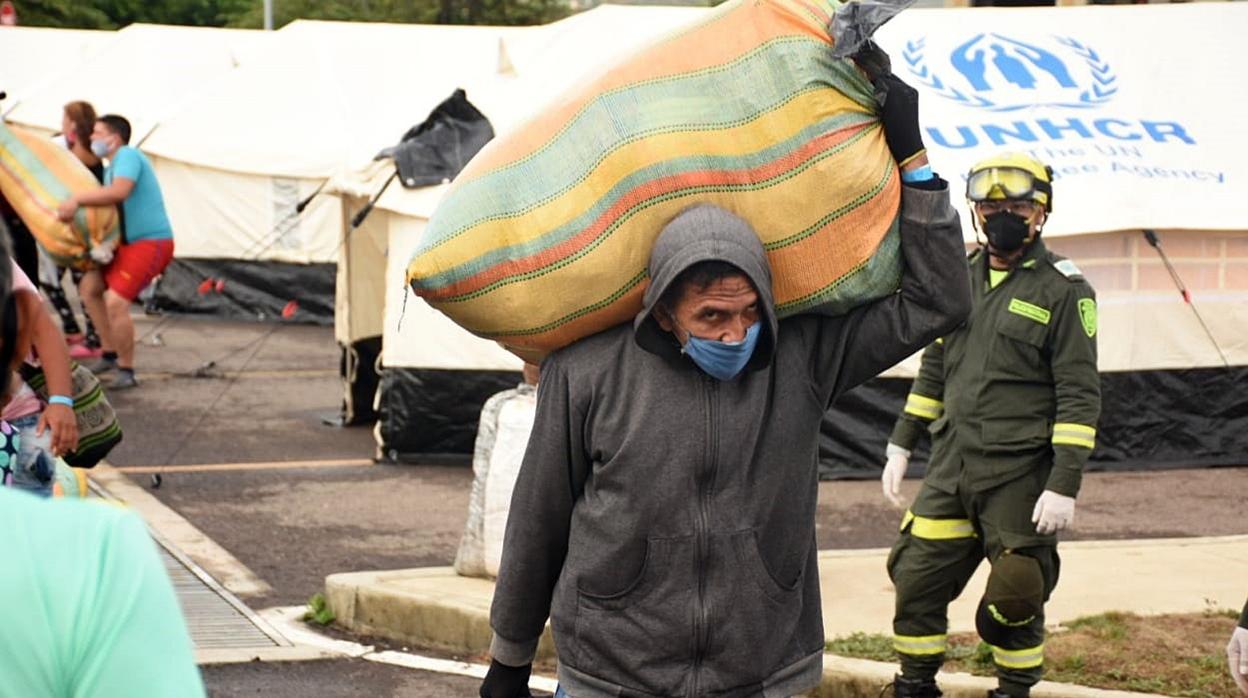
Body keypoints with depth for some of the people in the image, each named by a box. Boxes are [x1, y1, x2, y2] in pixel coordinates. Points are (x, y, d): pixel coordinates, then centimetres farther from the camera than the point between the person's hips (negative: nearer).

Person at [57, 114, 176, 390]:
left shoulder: (128, 156, -14)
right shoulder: (111, 167, 18)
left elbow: (119, 192, -32)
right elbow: (106, 206, 19)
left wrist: (76, 199, -34)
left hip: (151, 243, -11)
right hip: (129, 243, 11)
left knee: (115, 301, -20)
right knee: (89, 287, 11)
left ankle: (126, 370, -7)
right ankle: (110, 354, 20)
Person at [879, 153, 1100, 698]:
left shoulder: (1063, 289, -7)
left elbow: (1079, 397, -10)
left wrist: (1064, 486, -16)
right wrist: (901, 445, 16)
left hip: (1021, 477, -5)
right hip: (951, 469, 5)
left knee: (1015, 599, -1)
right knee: (917, 585, 3)